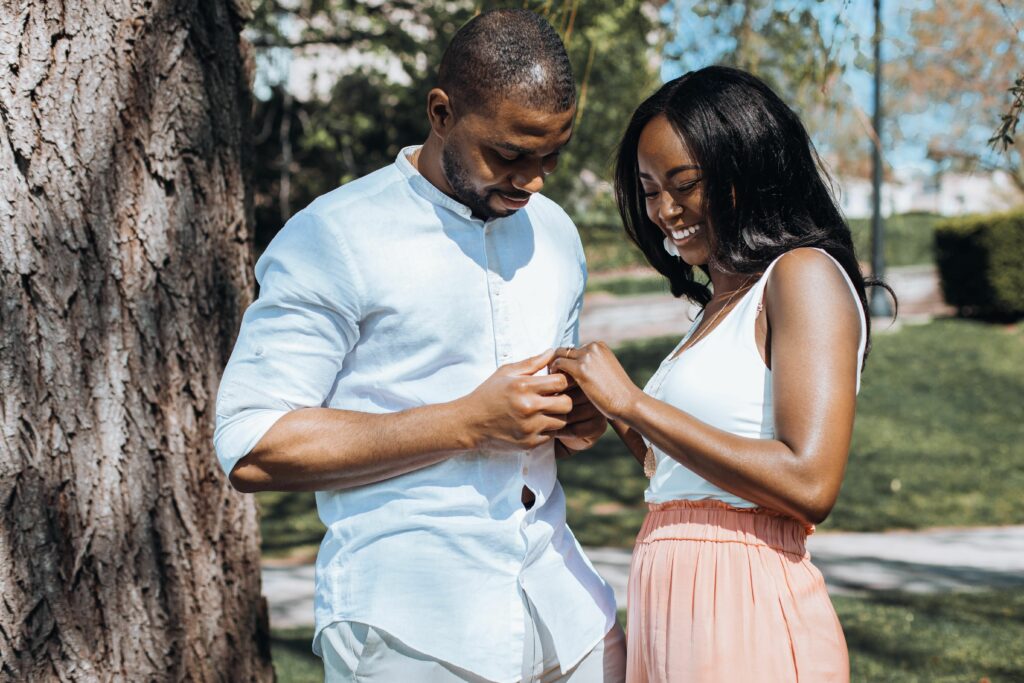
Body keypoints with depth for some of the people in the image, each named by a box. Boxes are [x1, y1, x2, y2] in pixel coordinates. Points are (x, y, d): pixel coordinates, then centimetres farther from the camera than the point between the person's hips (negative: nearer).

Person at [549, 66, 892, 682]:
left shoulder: (805, 275, -8)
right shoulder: (718, 303, 17)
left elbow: (810, 485, -19)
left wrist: (635, 402, -16)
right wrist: (613, 417, 5)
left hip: (747, 620, -8)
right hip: (668, 614, 8)